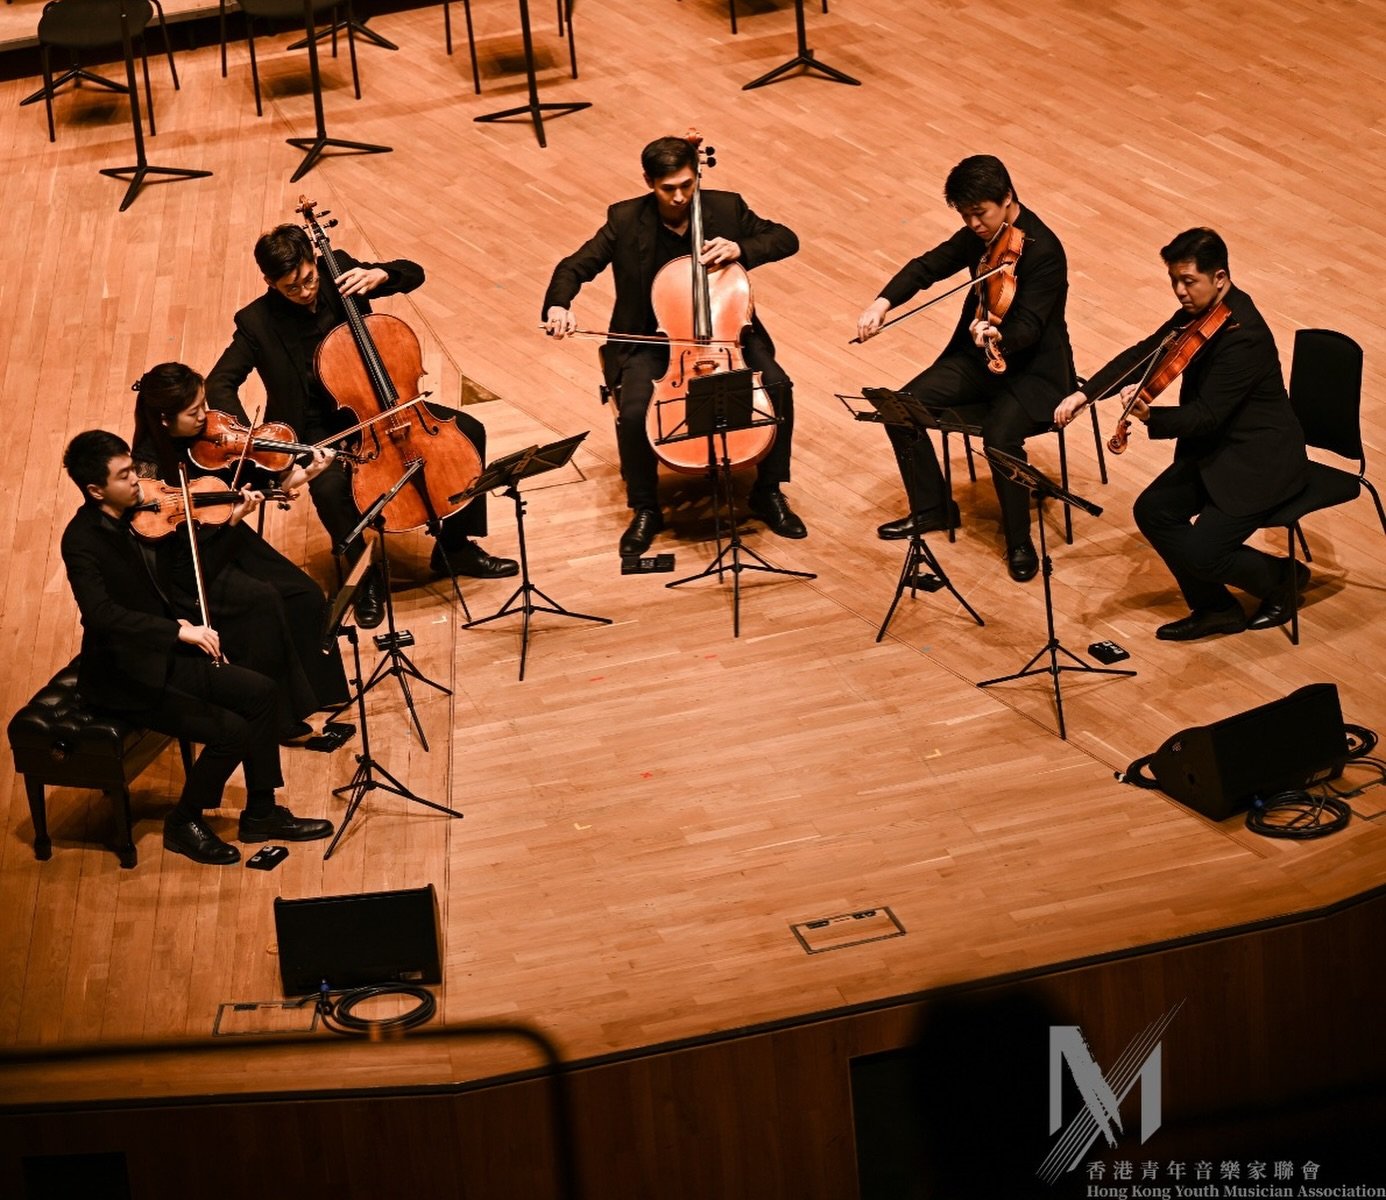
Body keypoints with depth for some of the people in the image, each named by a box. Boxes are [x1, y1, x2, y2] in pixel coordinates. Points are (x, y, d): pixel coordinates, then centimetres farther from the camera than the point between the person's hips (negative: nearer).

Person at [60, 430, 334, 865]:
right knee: (230, 732, -17)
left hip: (159, 654, 9)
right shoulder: (82, 540, -23)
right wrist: (178, 630, -43)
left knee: (259, 691, 3)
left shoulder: (125, 519, 2)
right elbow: (100, 613, -38)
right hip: (124, 677, -9)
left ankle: (261, 813, 15)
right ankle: (183, 824, 5)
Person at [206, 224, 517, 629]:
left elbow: (413, 273, 1)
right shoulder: (258, 322, -16)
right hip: (320, 426, -4)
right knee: (329, 486, -36)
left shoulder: (336, 270, -8)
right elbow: (219, 383, -13)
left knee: (468, 431, -9)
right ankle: (364, 576, -9)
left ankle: (454, 547, 8)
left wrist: (379, 274, -22)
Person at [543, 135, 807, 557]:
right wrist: (559, 305, -28)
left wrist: (740, 249, -21)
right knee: (633, 411, -28)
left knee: (778, 387, -22)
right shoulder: (626, 220, -8)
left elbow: (786, 240, -1)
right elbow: (576, 266, -6)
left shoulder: (726, 208, -6)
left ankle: (769, 492, -1)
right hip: (650, 342, -1)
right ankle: (645, 510, -4)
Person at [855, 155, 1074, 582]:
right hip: (978, 355, 7)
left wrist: (999, 335, -52)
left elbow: (1029, 326, -29)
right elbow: (929, 265, 5)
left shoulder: (1043, 250, -23)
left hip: (1032, 368, -7)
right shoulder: (981, 234, -1)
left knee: (1001, 435, -33)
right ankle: (932, 509, 10)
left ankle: (1020, 542, -11)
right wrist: (883, 302, -13)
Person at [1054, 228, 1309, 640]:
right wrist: (1084, 394, -6)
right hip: (1214, 447, 9)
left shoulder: (1242, 335, -27)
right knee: (1153, 511, -3)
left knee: (1201, 553, -16)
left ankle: (1284, 576, 14)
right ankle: (1215, 608, 12)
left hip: (1260, 463, -9)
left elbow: (1207, 415, -28)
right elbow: (1144, 352, 4)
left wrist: (1149, 417, -43)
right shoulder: (1200, 311, 0)